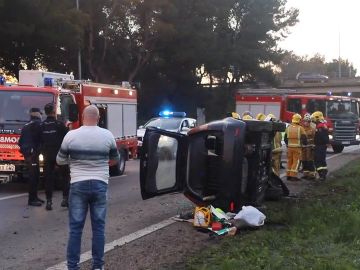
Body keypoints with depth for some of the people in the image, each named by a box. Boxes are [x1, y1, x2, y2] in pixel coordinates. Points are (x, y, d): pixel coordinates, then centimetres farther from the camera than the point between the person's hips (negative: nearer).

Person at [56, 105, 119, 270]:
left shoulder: (71, 135, -5)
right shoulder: (107, 135, -1)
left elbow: (60, 161, 6)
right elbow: (115, 160, 13)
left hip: (78, 185, -1)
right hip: (100, 184, 1)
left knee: (75, 227, 5)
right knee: (98, 227, 9)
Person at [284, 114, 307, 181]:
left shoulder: (288, 128, 6)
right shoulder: (300, 128, -7)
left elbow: (285, 138, 11)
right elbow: (304, 138, -5)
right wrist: (304, 143, 15)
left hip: (289, 147, 4)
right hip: (297, 147, -4)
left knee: (289, 161, 14)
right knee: (296, 162, -1)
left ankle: (288, 175, 16)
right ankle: (293, 176, -6)